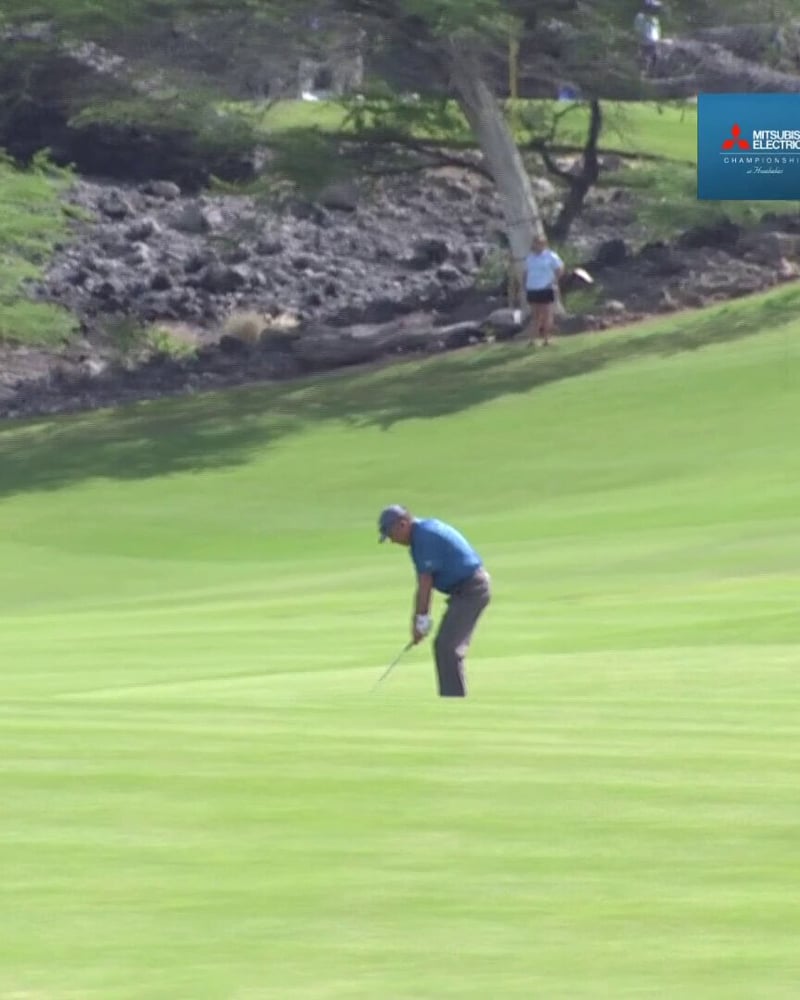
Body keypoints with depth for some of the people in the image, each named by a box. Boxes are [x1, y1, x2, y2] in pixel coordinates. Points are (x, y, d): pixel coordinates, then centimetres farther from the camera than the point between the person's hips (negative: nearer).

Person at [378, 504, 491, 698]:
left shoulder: (425, 537, -17)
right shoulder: (424, 532, 14)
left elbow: (425, 582, -17)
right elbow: (425, 583, 14)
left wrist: (421, 619, -12)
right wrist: (421, 617, 11)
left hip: (471, 590, -10)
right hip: (465, 590, 10)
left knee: (448, 648, -13)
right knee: (443, 646, 13)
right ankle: (449, 700, 16)